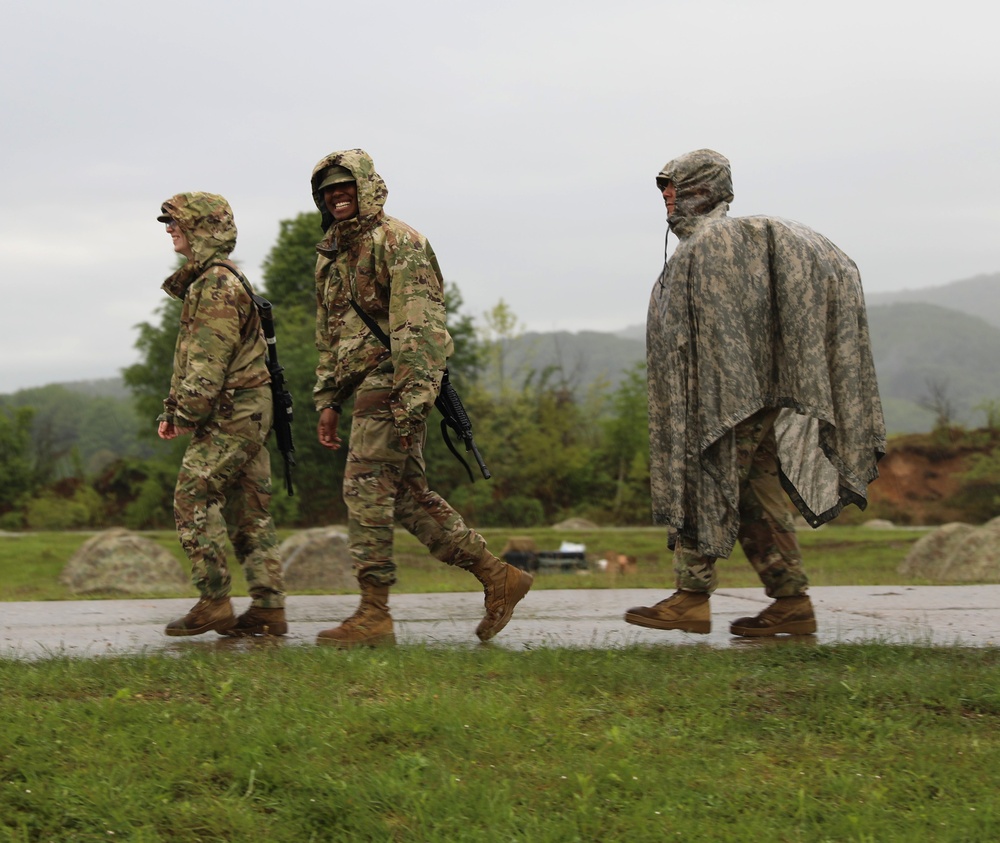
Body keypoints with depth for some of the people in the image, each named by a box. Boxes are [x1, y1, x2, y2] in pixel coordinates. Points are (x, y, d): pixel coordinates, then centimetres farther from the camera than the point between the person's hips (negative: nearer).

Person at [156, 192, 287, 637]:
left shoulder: (217, 283, -13)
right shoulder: (203, 280, 19)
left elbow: (209, 360, -20)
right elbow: (190, 355, 21)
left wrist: (187, 414, -16)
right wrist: (171, 409, 16)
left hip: (230, 412, -10)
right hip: (248, 411, 10)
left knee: (193, 500, -10)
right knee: (248, 510, 7)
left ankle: (213, 603, -9)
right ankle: (269, 608, 7)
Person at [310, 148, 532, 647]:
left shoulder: (397, 242, -9)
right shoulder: (331, 255, 19)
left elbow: (419, 328, -18)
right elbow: (328, 338, 25)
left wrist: (410, 400, -24)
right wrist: (327, 401, 18)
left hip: (391, 382, -9)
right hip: (366, 387, 9)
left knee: (366, 489, -10)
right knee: (409, 496, 8)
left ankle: (373, 614, -6)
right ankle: (498, 577, 14)